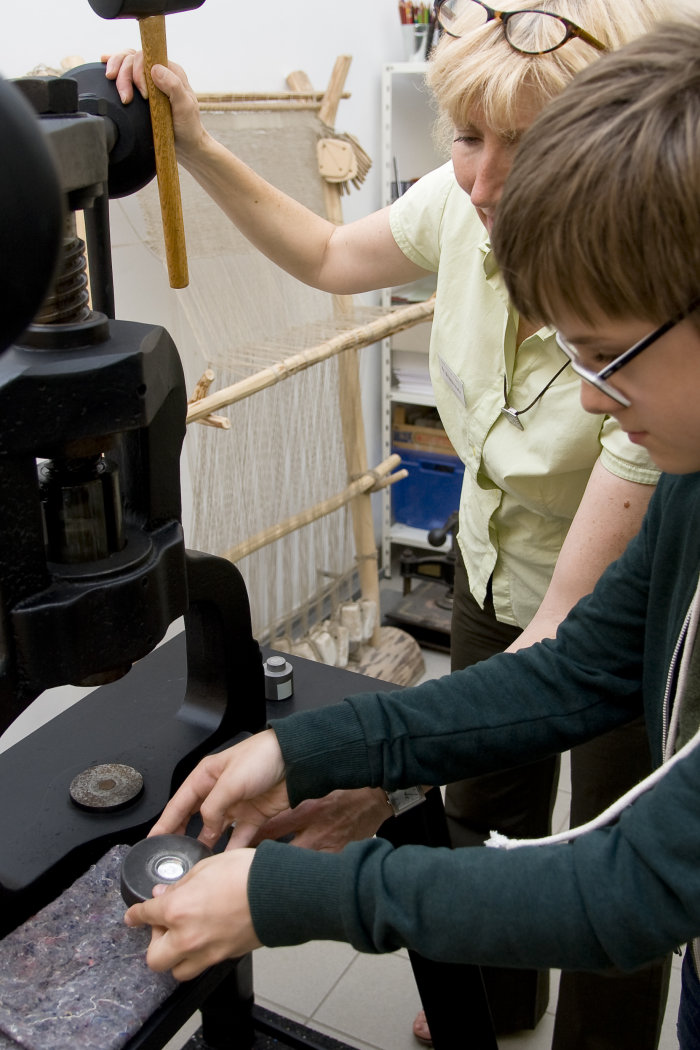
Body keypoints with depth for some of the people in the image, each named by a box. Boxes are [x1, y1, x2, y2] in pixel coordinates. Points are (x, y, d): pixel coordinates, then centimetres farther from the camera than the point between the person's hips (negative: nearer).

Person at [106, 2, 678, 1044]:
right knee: (487, 809, 26)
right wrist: (195, 147, -7)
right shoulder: (466, 204, -21)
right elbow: (329, 257, 3)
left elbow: (574, 624, -36)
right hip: (493, 568, 6)